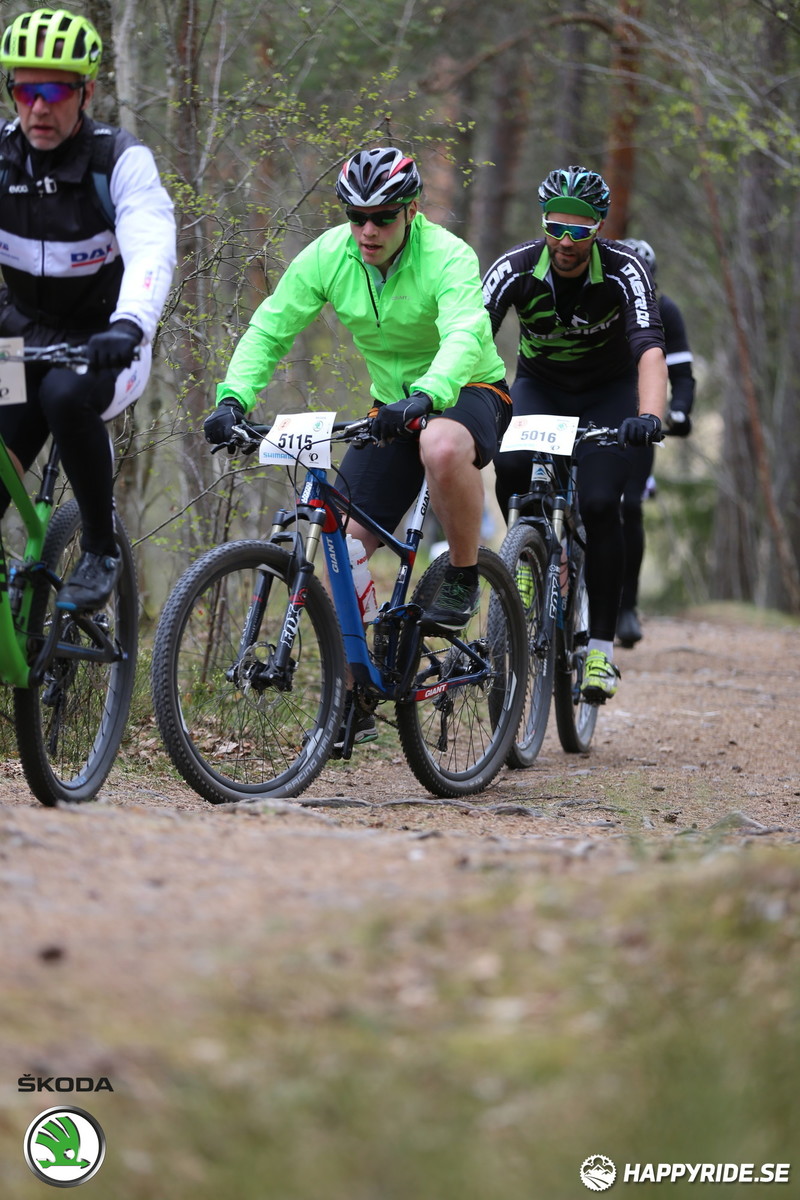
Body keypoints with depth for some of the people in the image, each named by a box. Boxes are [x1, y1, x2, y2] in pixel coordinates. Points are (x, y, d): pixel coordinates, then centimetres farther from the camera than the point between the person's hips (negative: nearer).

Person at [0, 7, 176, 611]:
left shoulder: (121, 160, -15)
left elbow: (151, 251, -32)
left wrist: (128, 326, -51)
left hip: (105, 347, -3)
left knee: (67, 394, -37)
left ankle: (102, 550, -17)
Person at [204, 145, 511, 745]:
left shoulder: (447, 256, -25)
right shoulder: (327, 256, -11)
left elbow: (465, 335, -40)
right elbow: (269, 329, -9)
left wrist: (426, 397, -58)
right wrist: (233, 398, -26)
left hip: (467, 390, -5)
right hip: (394, 406, 5)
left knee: (444, 448, -42)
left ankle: (463, 581, -18)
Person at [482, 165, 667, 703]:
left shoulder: (624, 271, -27)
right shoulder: (517, 268, -24)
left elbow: (650, 348, -40)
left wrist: (649, 416, -58)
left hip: (609, 394, -1)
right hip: (540, 386, 1)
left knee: (599, 504, -21)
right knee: (511, 464, -31)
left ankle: (602, 648, -10)